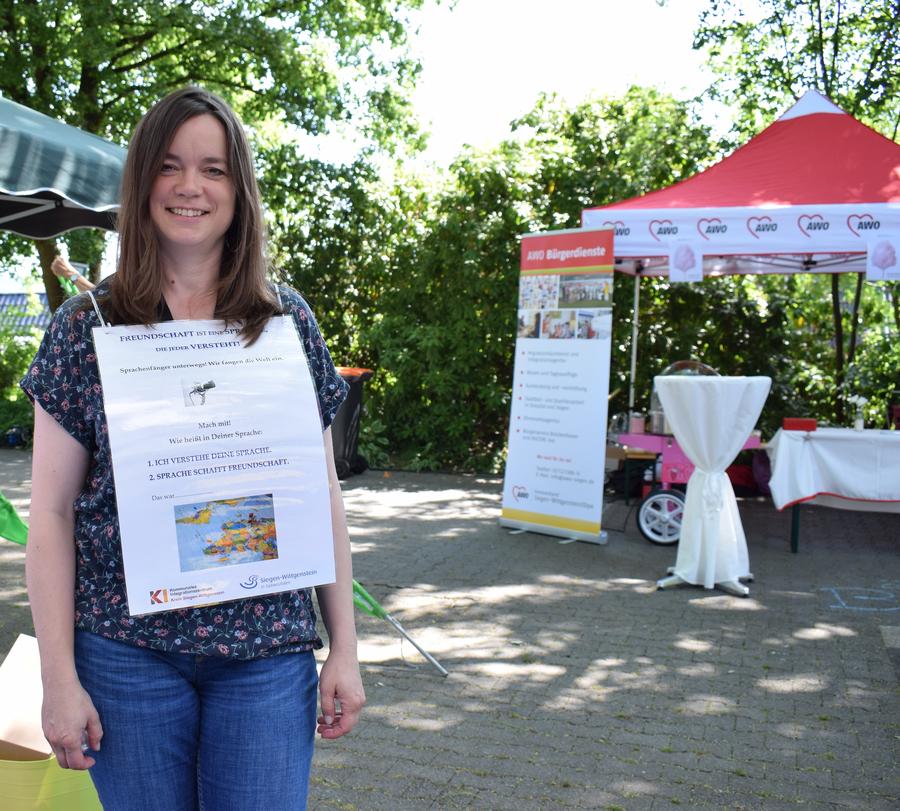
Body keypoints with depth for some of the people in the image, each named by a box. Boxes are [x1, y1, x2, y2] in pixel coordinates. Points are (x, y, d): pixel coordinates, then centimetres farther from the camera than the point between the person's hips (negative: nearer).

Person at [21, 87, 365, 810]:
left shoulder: (289, 320, 1)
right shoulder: (87, 324, -1)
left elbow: (323, 491, 4)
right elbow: (52, 512, 0)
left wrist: (345, 647, 3)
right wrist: (60, 677, -3)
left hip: (270, 652, 1)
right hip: (128, 651, 0)